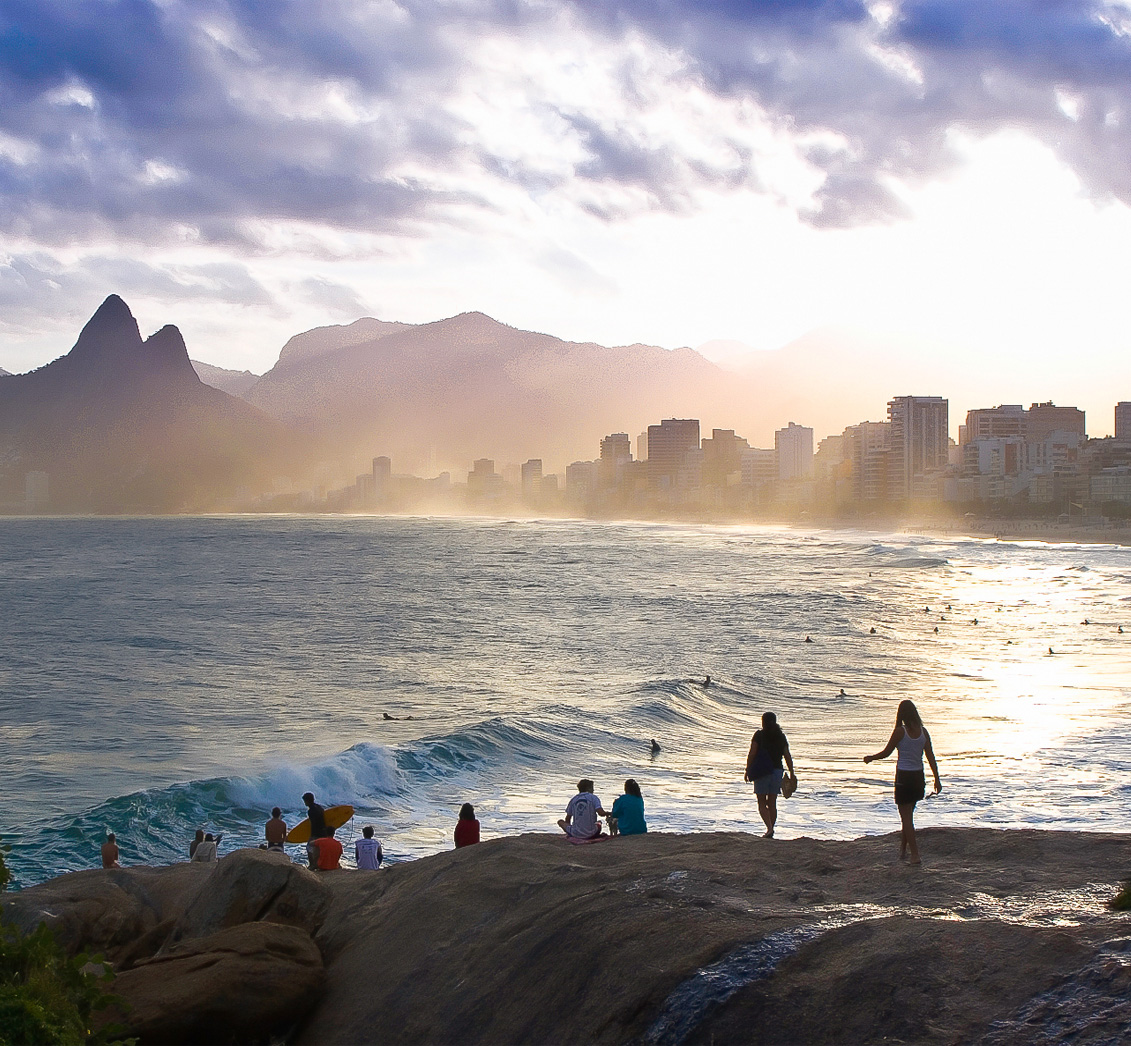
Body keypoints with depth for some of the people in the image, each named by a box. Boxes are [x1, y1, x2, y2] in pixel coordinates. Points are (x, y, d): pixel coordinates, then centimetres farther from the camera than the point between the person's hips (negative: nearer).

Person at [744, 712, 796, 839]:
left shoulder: (759, 735, -5)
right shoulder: (781, 736, 5)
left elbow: (751, 754, -8)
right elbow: (788, 756, 5)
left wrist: (747, 771, -1)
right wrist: (792, 774, 8)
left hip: (762, 771, -4)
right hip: (777, 771, 4)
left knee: (762, 803, 2)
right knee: (772, 803, 12)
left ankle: (769, 828, -16)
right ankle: (770, 831, 13)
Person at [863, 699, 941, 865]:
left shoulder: (900, 731, -12)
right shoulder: (923, 731, 1)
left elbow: (886, 753, -5)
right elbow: (931, 757, 3)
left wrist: (870, 758, 13)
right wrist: (937, 779, 8)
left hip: (904, 776, -5)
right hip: (918, 777, 5)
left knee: (906, 816, 0)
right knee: (908, 814, 21)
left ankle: (915, 855, -4)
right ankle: (903, 849, 30)